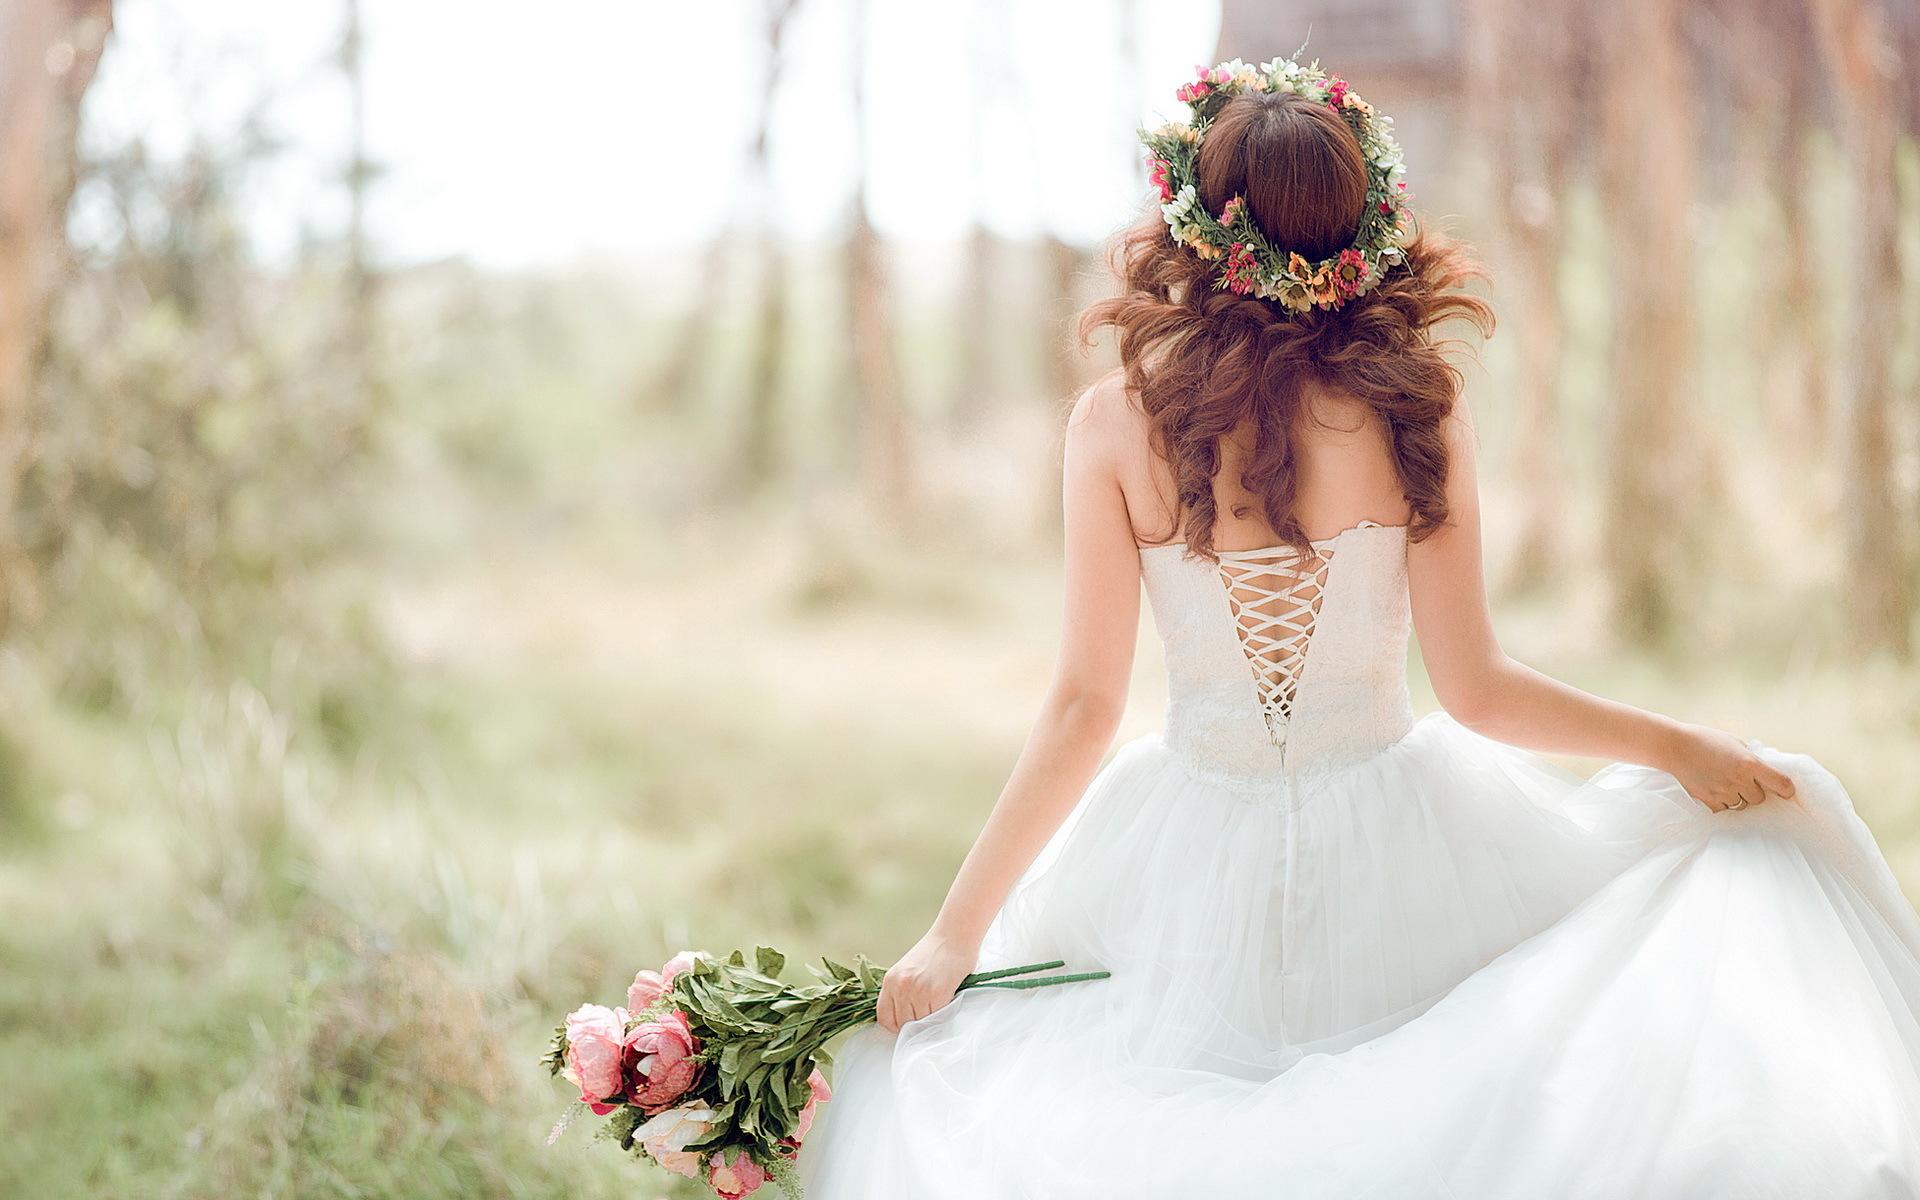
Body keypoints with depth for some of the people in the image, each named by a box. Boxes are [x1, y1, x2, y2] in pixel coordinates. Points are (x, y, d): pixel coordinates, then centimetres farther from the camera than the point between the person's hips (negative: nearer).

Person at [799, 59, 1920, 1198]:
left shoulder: (1118, 423, -9)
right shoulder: (1415, 402, -10)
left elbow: (1084, 708, -9)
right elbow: (1476, 690, -7)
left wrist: (958, 932, -2)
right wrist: (1680, 745, 6)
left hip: (1198, 871, 1)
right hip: (1396, 852, 0)